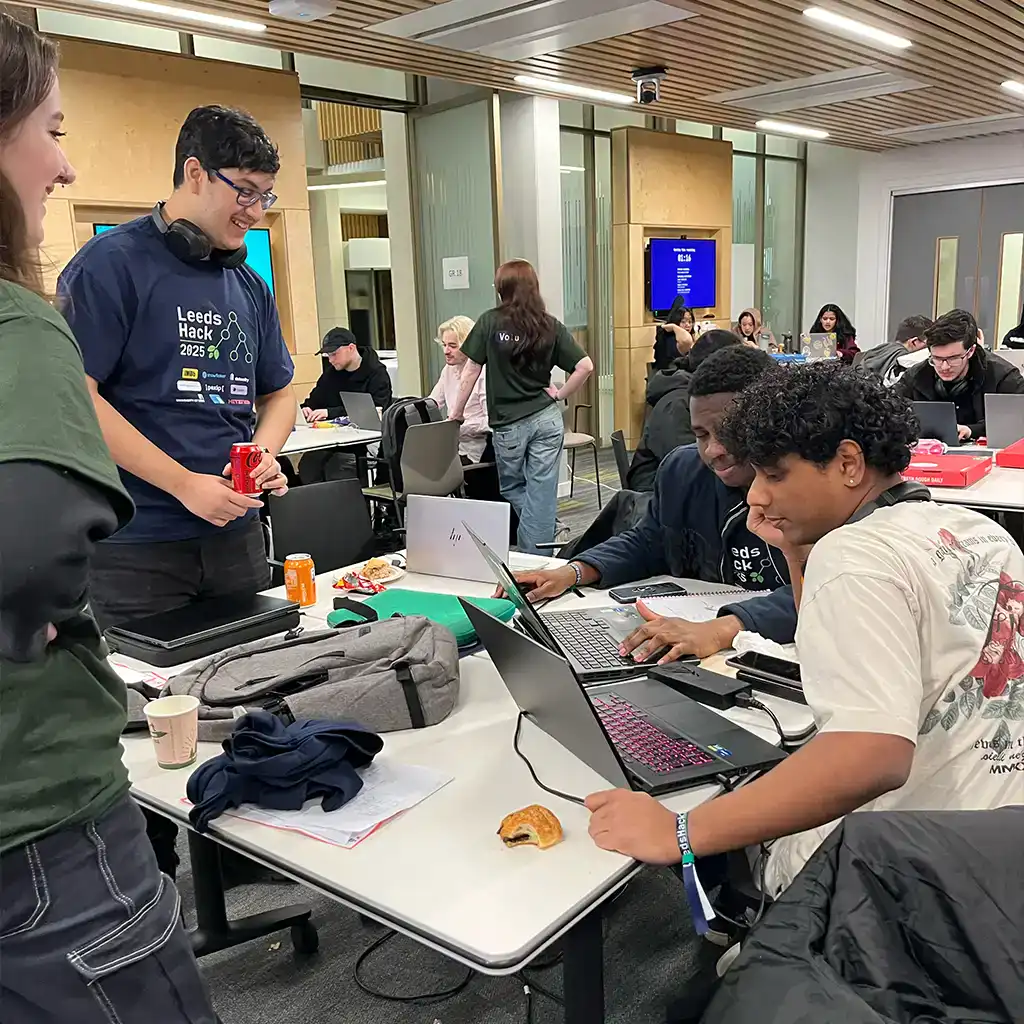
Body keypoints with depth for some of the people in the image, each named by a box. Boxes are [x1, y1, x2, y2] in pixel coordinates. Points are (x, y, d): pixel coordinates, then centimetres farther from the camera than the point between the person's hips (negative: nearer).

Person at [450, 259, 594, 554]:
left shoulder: (490, 322, -5)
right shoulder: (550, 325, 1)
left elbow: (471, 370, -4)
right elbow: (585, 366, -5)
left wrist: (456, 412, 5)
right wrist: (560, 395, 7)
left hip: (508, 423, -2)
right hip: (547, 417, 2)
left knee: (512, 488, 18)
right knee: (542, 493, 5)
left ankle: (529, 556, 12)